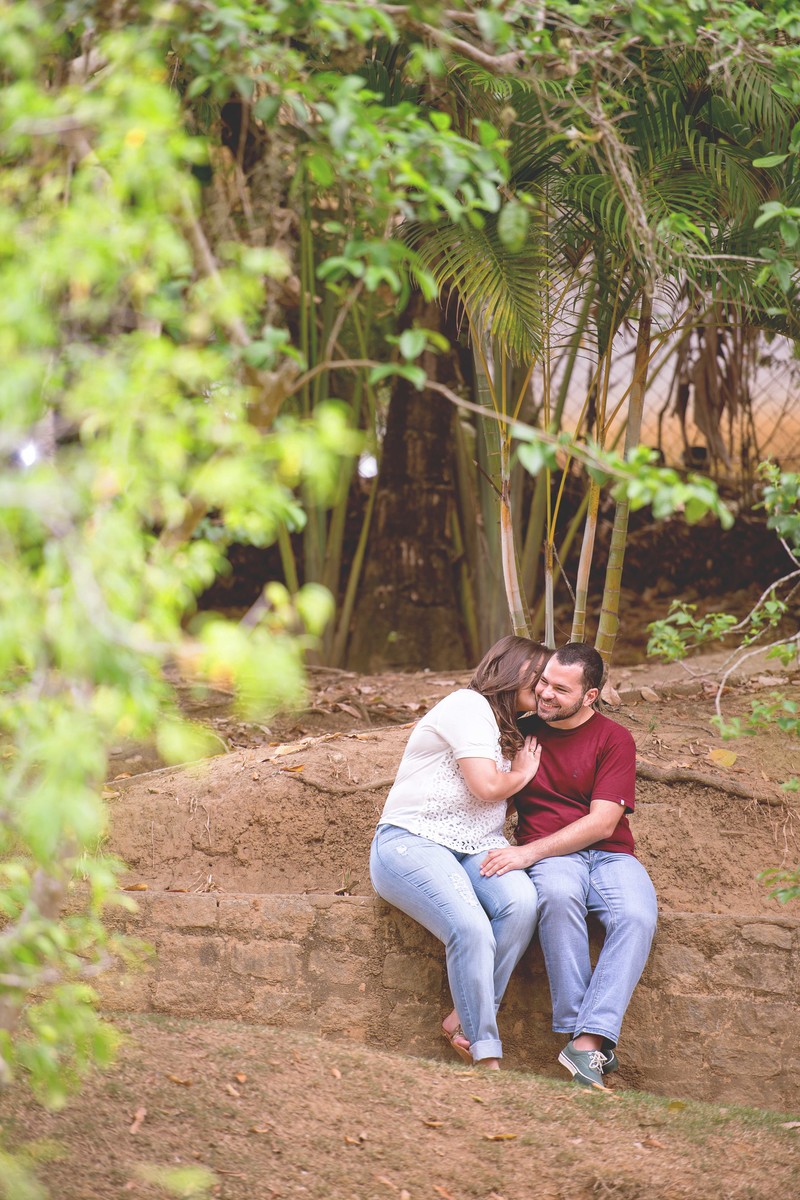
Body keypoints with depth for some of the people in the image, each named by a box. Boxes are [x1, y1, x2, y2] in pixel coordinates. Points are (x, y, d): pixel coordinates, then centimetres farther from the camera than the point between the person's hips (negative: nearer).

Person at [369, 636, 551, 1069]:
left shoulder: (511, 732, 28)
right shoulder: (469, 706, -2)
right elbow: (486, 786, -11)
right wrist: (523, 774, 7)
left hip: (476, 849, 8)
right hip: (413, 842, -7)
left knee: (521, 903, -27)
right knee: (471, 929, -32)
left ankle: (465, 1021, -22)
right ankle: (487, 1057, -28)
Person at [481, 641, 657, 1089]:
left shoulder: (614, 739, 2)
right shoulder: (524, 730, 14)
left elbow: (602, 823, -9)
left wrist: (529, 851, -18)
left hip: (610, 855, -1)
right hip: (550, 858, 1)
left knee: (637, 917, -34)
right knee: (558, 896, -37)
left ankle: (586, 1043, -40)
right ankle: (586, 1037, -37)